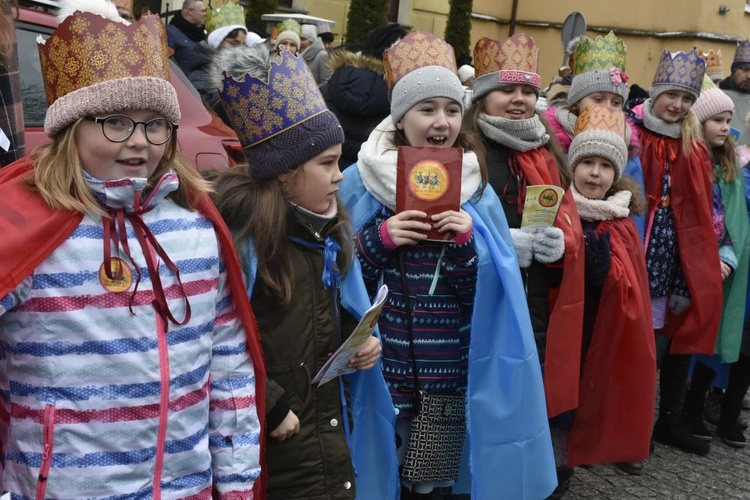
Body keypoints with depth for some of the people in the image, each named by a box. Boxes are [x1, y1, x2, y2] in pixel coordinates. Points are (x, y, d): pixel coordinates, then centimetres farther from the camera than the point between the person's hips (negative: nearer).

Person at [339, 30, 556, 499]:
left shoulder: (476, 187, 3)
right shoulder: (361, 180, -3)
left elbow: (492, 288, 1)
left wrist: (467, 242, -17)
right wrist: (380, 239, -18)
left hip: (450, 364, 2)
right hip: (380, 360, -2)